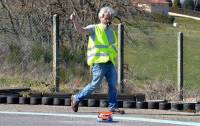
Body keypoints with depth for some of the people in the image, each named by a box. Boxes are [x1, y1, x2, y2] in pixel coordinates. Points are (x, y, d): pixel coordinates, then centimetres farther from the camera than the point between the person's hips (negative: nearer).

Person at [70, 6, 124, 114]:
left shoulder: (111, 31, 19)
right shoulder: (94, 29, 0)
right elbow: (81, 30, -17)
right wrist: (75, 21, -33)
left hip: (110, 63, 6)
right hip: (99, 62, -6)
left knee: (113, 85, 1)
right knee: (95, 84, -3)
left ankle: (113, 106, 8)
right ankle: (76, 98, 13)